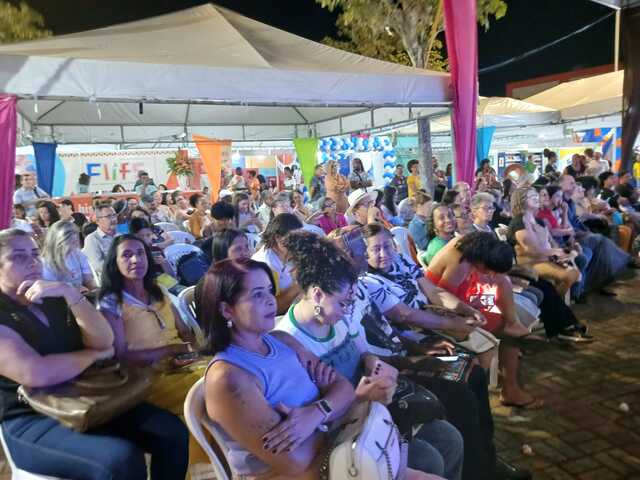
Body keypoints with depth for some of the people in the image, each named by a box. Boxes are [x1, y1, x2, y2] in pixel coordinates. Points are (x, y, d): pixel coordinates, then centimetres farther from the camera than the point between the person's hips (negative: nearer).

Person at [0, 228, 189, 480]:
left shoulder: (56, 300, 11)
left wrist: (70, 293, -16)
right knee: (123, 459, -29)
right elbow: (37, 374, -25)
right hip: (34, 421, -6)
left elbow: (105, 341, -4)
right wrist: (94, 355, -8)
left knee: (172, 432, -9)